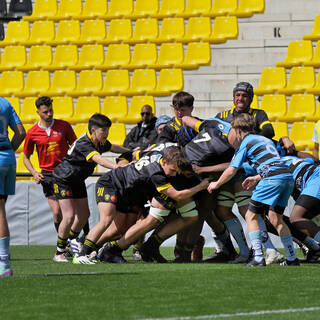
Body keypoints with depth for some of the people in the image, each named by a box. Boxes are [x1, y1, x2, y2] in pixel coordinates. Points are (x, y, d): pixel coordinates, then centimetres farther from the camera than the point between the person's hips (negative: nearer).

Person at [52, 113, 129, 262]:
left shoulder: (101, 142, -4)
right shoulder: (83, 144, -32)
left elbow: (113, 148, 20)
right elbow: (98, 159, -47)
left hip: (78, 181, 9)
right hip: (63, 180, -9)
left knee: (84, 214, 11)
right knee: (69, 216, -16)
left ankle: (70, 243, 31)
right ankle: (59, 253, -4)